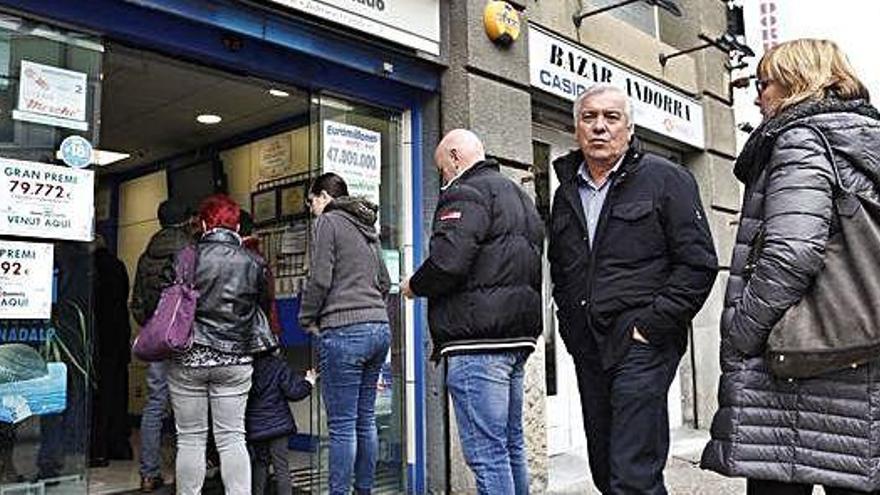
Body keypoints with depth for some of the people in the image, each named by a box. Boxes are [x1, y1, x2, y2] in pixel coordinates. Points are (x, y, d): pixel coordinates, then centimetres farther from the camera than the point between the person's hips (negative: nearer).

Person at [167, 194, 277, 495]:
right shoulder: (252, 262, -1)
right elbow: (262, 306, 9)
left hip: (187, 359, -1)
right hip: (235, 361, 1)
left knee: (190, 439, 8)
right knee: (232, 438, 7)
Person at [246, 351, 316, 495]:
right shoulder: (278, 365, -13)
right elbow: (293, 392, -11)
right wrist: (308, 382, 5)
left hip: (254, 428, 3)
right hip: (278, 424, -3)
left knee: (260, 464, 17)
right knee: (281, 466, 3)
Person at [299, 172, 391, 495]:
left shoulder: (328, 221, -2)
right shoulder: (368, 229, 21)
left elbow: (320, 279, -10)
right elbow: (385, 284, 24)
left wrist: (307, 319, 2)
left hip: (344, 332, -8)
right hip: (379, 328, 8)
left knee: (342, 425, -4)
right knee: (366, 420, 12)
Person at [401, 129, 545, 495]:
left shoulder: (466, 193, -8)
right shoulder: (520, 196, 23)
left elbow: (447, 262, -21)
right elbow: (533, 269, 25)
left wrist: (414, 286, -3)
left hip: (478, 341, -10)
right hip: (520, 336, 10)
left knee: (486, 452, -6)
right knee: (511, 444, 16)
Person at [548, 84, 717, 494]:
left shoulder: (665, 179, -2)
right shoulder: (566, 192, 16)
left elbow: (698, 263, -8)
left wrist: (651, 327, -13)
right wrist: (571, 328, 12)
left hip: (641, 344, -6)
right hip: (587, 351, 7)